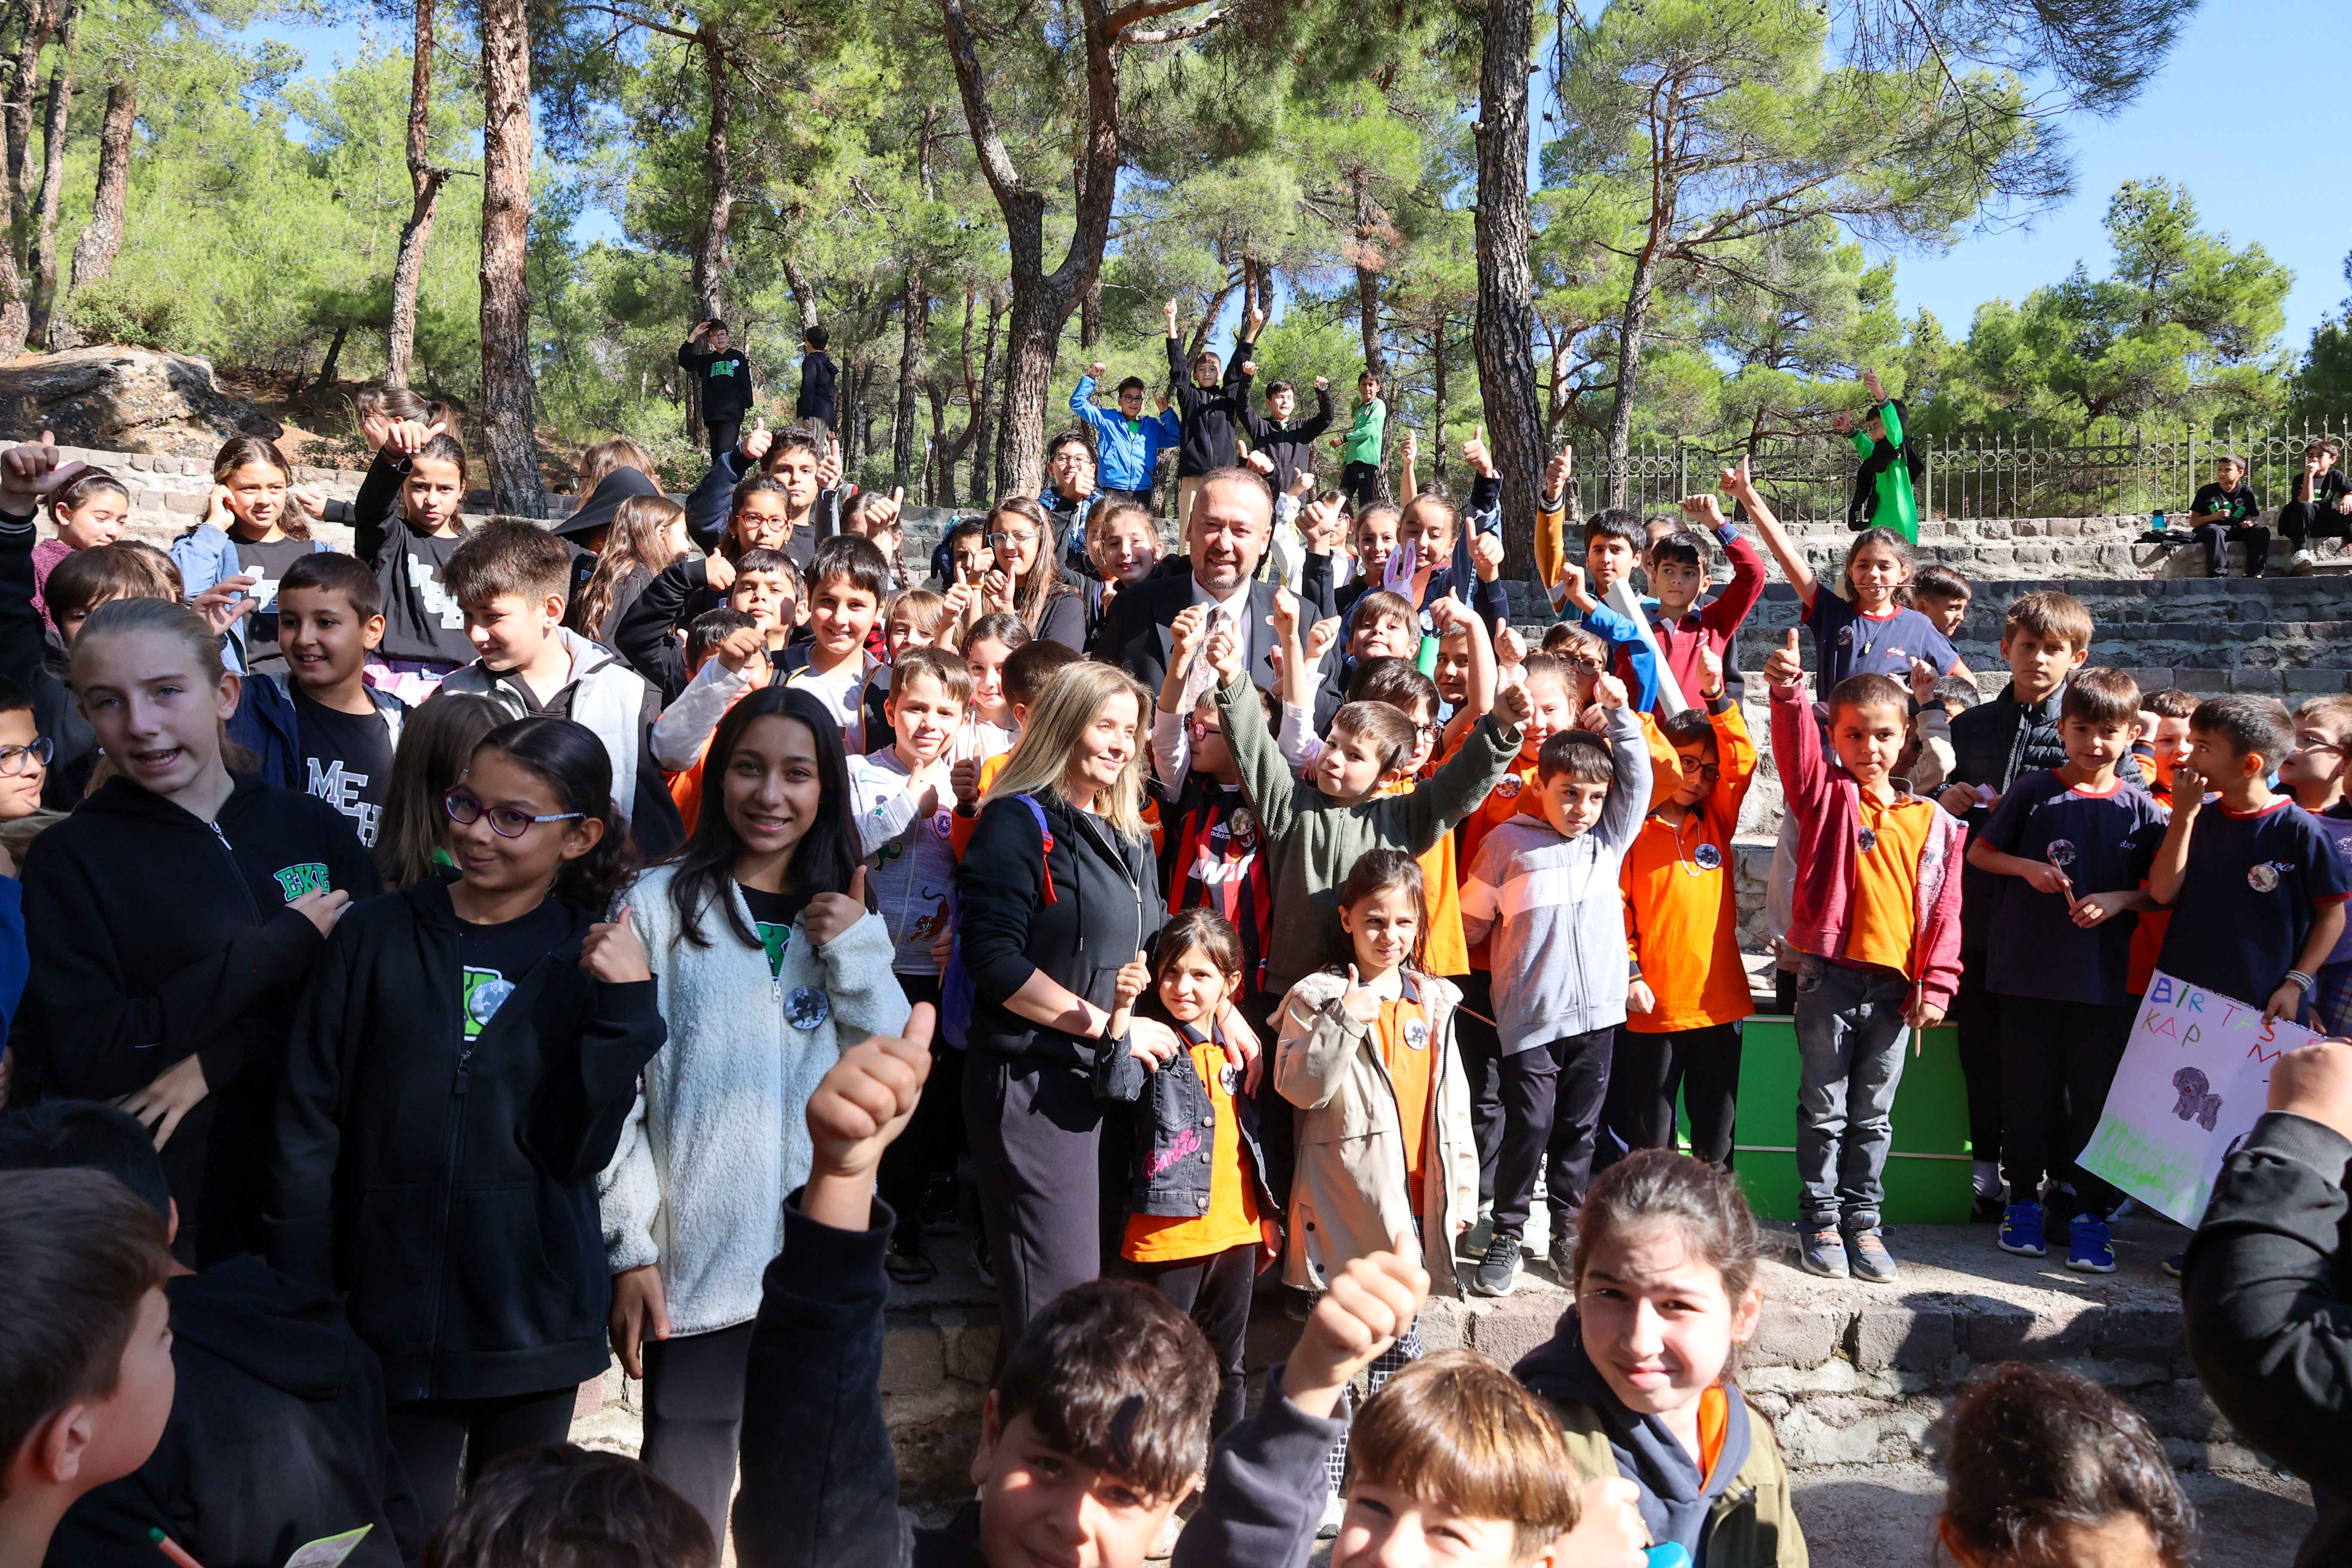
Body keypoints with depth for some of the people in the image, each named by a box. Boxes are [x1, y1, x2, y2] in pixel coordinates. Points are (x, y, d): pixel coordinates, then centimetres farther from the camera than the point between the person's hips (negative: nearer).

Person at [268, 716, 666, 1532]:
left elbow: (578, 1152, -9)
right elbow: (308, 1123, -1)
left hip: (533, 1320, 1)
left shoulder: (594, 959, -1)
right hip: (391, 1310, -1)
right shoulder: (379, 935, -3)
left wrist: (627, 1007, -20)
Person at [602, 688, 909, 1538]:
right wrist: (631, 1251, -8)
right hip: (696, 1273, -3)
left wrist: (855, 956, -9)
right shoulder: (662, 906, -3)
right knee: (684, 1507, 2)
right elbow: (619, 1092, -4)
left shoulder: (849, 919, 9)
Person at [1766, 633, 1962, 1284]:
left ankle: (1862, 1221, 24)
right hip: (1829, 976, -2)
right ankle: (1820, 1221, 18)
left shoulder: (1931, 821, 6)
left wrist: (1935, 983, -1)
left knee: (1873, 1115, 13)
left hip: (1895, 984, 2)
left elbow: (1944, 907, 5)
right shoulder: (1826, 795, 0)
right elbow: (1796, 748, -20)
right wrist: (1788, 694, -38)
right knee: (1824, 1109, 7)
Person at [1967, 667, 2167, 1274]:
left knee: (2097, 1098, 5)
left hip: (2105, 978, 0)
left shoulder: (2141, 809, 2)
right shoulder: (2033, 792, 0)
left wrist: (2118, 900, -12)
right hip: (2029, 973, 0)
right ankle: (2024, 1202, 22)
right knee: (2027, 1094, 8)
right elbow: (1979, 852, 7)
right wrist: (2028, 869, -10)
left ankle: (2089, 1215, 15)